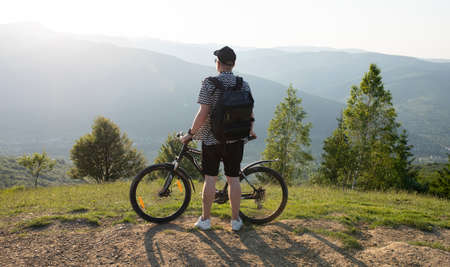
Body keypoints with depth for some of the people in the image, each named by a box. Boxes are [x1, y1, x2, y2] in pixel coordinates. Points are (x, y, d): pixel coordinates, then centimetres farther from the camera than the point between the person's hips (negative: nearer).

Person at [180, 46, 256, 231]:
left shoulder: (209, 84, -10)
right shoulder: (244, 85, 1)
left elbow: (203, 113, -17)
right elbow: (249, 114, 3)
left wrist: (190, 134, -5)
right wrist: (250, 131, 22)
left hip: (211, 138, -3)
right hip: (235, 139, 3)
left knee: (210, 179, 6)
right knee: (233, 179, 9)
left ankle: (205, 219, 16)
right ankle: (235, 220, 17)